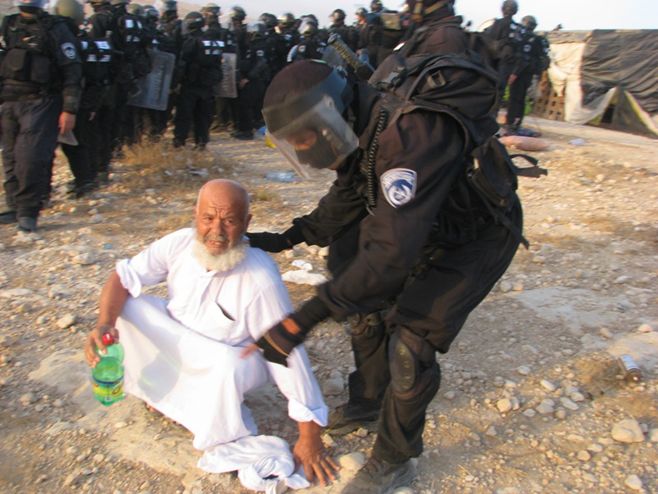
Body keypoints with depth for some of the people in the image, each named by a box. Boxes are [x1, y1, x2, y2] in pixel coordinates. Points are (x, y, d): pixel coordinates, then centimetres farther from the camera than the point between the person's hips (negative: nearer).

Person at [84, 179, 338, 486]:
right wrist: (104, 324, -33)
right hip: (178, 339, 5)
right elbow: (123, 276, -11)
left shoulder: (261, 282, -33)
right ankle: (165, 390, 6)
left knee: (225, 367, -38)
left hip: (229, 357, -5)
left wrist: (310, 438, -25)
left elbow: (288, 355, -30)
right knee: (124, 306, -14)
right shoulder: (180, 243, -19)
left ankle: (229, 441, -7)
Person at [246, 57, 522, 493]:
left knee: (410, 345, -11)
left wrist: (306, 318, -46)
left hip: (476, 239, -8)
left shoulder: (410, 134, -39)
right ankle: (367, 404, 36)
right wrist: (286, 238, 2)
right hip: (425, 228, 8)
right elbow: (343, 203, 8)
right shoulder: (359, 132, -11)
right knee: (365, 305, 11)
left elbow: (392, 251, -45)